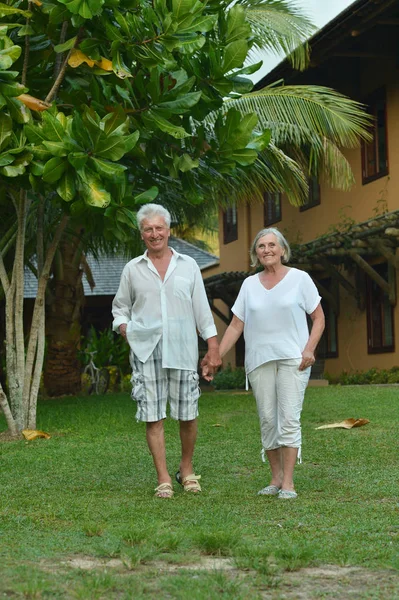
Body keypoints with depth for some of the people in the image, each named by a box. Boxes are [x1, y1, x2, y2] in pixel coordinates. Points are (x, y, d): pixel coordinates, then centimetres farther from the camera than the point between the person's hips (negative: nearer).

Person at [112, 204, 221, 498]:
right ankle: (164, 479, 3)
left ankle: (187, 467, 23)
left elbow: (202, 308, 9)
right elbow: (120, 308, 19)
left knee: (188, 414, 2)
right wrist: (126, 330, -1)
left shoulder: (188, 265, 10)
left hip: (182, 350, 0)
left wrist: (213, 346, 3)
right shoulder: (133, 269, 10)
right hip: (146, 351, 0)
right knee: (153, 415, -3)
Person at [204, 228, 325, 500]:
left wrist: (309, 349, -10)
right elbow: (235, 326, 9)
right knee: (267, 420, 3)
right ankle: (276, 477, 13)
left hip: (293, 359, -3)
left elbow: (319, 318, 4)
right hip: (259, 360, 3)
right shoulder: (250, 284, 10)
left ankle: (288, 482, -8)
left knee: (289, 419, -9)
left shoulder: (299, 278, 2)